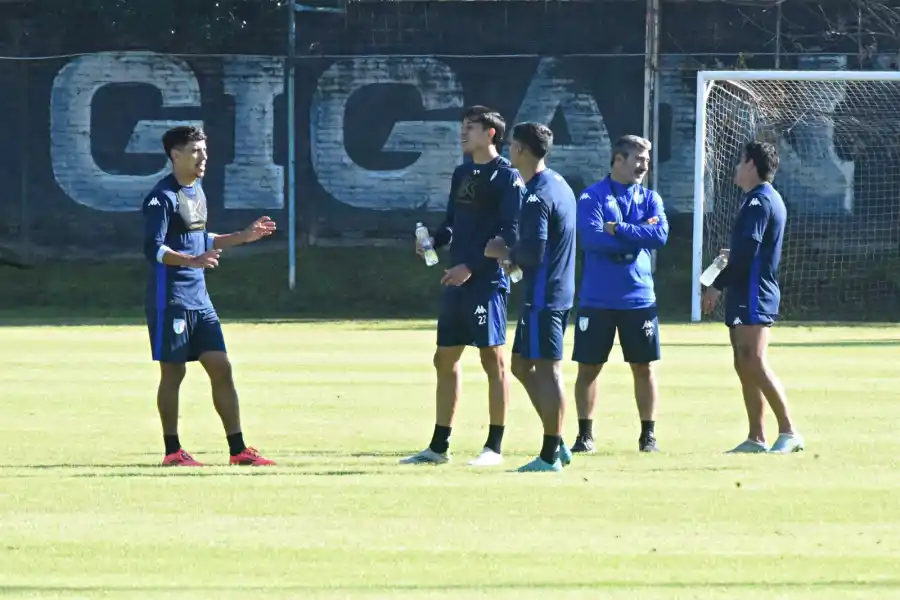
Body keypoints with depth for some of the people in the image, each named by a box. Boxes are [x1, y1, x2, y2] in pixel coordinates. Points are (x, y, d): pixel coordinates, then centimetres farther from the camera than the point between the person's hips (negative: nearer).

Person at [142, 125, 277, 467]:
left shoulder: (196, 192, 15)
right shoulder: (163, 197, -12)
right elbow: (153, 248, -21)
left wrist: (245, 236, 25)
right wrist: (191, 261, -35)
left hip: (199, 298, 8)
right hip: (170, 298, -8)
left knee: (221, 368, 4)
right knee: (173, 373, -2)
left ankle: (237, 449, 6)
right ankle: (173, 452, 7)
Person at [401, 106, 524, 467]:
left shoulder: (506, 176, -8)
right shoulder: (461, 174, 16)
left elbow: (510, 233, -14)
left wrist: (471, 267, -18)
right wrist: (434, 240, 0)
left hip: (487, 280, -8)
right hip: (457, 280, 8)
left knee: (492, 359, -4)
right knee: (445, 360, 10)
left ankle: (494, 447, 0)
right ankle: (439, 447, 17)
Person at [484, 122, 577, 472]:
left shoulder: (537, 196, -17)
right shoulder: (559, 185, 14)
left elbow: (533, 252, -23)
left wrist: (503, 252, -6)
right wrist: (512, 254, 17)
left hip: (543, 296, -10)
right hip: (559, 290, 10)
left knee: (547, 370, -5)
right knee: (522, 365, 15)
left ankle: (550, 456, -1)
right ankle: (557, 445, 16)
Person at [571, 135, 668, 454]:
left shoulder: (650, 198, 7)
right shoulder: (592, 197, -3)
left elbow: (660, 234, -10)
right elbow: (592, 238, -18)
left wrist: (618, 229, -15)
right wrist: (638, 236, -11)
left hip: (639, 299, 3)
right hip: (597, 299, -2)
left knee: (643, 366, 5)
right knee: (588, 367, 2)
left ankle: (648, 434, 13)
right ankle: (585, 435, 10)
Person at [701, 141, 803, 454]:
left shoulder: (759, 201, -14)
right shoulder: (768, 199, 18)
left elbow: (748, 250, -21)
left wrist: (718, 285, -18)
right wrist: (734, 256, 37)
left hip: (752, 296, -10)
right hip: (749, 296, 10)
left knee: (754, 363, -15)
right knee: (745, 366, 9)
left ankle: (789, 432, -17)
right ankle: (756, 438, 9)